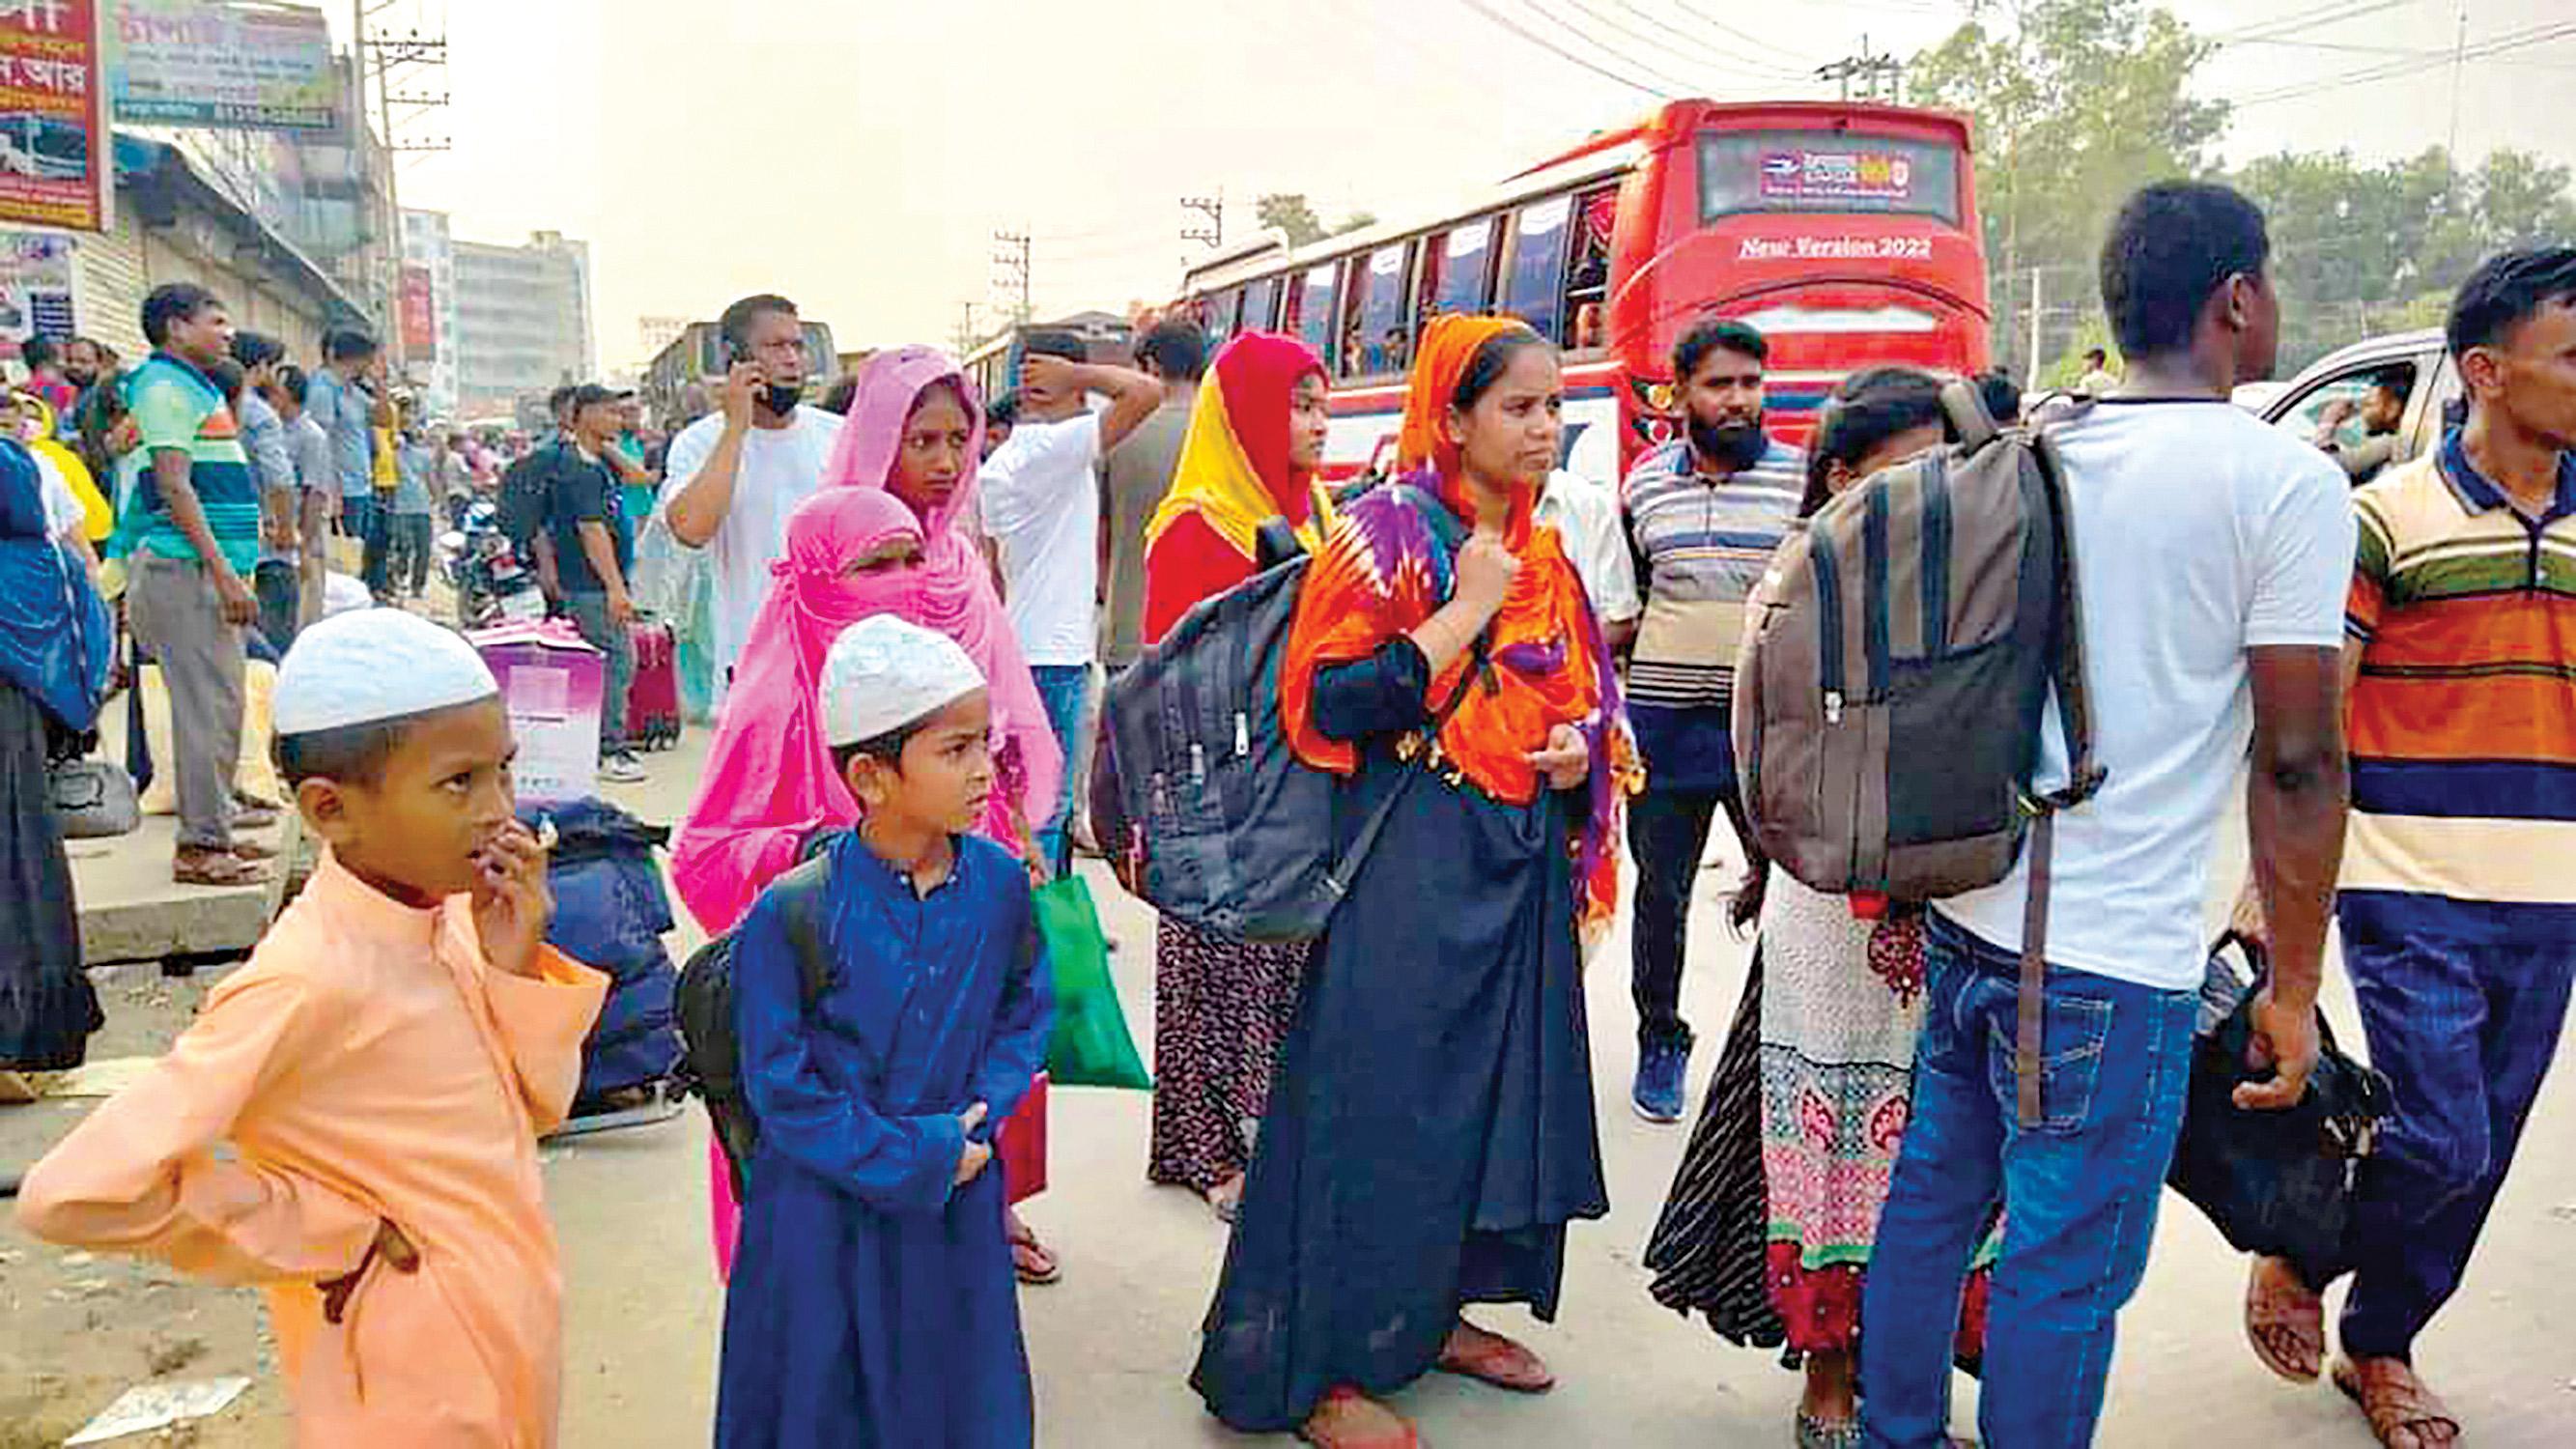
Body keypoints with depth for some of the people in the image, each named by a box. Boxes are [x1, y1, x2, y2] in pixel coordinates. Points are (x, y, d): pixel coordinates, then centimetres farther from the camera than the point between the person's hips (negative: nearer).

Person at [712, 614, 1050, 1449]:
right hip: (826, 1209, -3)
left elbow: (1023, 1019, 6)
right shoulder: (796, 910, -20)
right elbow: (781, 1085, -15)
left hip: (958, 1207, 4)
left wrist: (976, 1123, -10)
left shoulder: (1001, 885, -7)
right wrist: (914, 1160, -14)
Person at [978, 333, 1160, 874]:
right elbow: (1147, 392, -23)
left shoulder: (999, 461, 11)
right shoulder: (1059, 446, -15)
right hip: (1056, 652, -9)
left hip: (1022, 647, 9)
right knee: (1048, 803, -4)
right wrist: (1074, 372, -11)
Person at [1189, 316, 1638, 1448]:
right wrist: (1467, 610, -18)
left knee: (1503, 1090, 14)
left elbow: (1581, 701, 22)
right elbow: (1326, 704, -19)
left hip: (1524, 864, 8)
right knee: (1382, 1101, -2)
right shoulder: (1389, 529, -10)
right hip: (1414, 861, -8)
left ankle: (1436, 1312, 32)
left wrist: (1582, 752, 0)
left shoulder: (1543, 555, 11)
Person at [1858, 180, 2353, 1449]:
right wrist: (2293, 985, -3)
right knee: (2066, 1270, 7)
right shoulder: (2285, 481, -11)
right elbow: (2298, 760, -12)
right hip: (2111, 961, -7)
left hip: (1963, 909, 7)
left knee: (1934, 1197, 19)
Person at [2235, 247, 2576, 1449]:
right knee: (2442, 1143, -9)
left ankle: (2379, 1348, 31)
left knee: (2478, 1159, 12)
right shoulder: (2390, 519, -8)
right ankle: (2293, 1256, 20)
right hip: (2412, 899, -5)